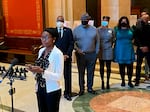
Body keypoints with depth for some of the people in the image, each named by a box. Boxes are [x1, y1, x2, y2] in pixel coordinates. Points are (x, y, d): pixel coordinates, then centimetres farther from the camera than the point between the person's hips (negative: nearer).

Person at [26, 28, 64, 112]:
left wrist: (42, 71, -27)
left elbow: (59, 76, -18)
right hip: (40, 89, 7)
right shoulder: (41, 51, 5)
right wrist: (34, 70, -8)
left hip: (52, 91, -6)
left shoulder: (58, 53, -17)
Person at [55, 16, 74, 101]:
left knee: (67, 76, 5)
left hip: (66, 56, 0)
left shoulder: (68, 31, 4)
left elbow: (71, 44, 1)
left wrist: (67, 55, -9)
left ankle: (67, 93, 16)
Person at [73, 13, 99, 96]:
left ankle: (90, 88, 23)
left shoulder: (94, 29, 4)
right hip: (80, 55, -1)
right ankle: (81, 89, 18)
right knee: (81, 73, 6)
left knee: (91, 72, 9)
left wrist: (96, 52, 2)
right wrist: (77, 49, -15)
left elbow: (97, 41, 7)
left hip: (92, 55, 1)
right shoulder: (76, 29, 0)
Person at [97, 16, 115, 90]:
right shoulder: (98, 30, -2)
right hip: (101, 51, -1)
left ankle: (108, 82, 19)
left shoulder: (111, 30, 2)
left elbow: (113, 40, 11)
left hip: (108, 51, 1)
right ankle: (102, 82, 19)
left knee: (108, 67, 7)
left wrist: (110, 46, 7)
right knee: (102, 67, 8)